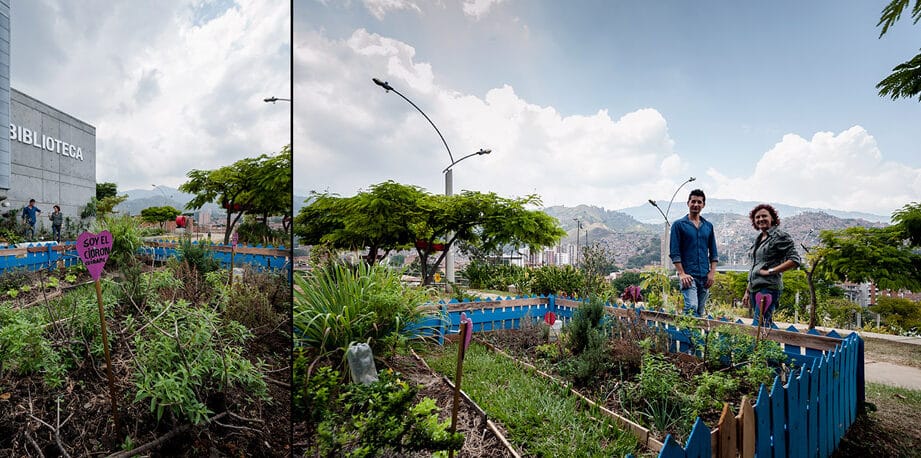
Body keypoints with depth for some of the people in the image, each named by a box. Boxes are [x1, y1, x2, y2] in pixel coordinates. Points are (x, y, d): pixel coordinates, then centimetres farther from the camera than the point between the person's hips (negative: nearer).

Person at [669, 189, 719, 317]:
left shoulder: (708, 226, 14)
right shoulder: (679, 225, 0)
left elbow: (713, 252, 15)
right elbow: (674, 252, -5)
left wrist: (712, 273, 4)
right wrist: (682, 273, -13)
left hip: (705, 276, 5)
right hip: (688, 275, -5)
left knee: (701, 311, 9)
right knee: (691, 307, -17)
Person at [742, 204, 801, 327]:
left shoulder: (780, 236, -4)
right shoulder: (758, 239, 19)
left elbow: (795, 260, -12)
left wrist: (770, 271, -14)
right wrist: (747, 291, 21)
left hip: (769, 288, -7)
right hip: (754, 288, 8)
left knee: (759, 325, -14)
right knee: (766, 325, 9)